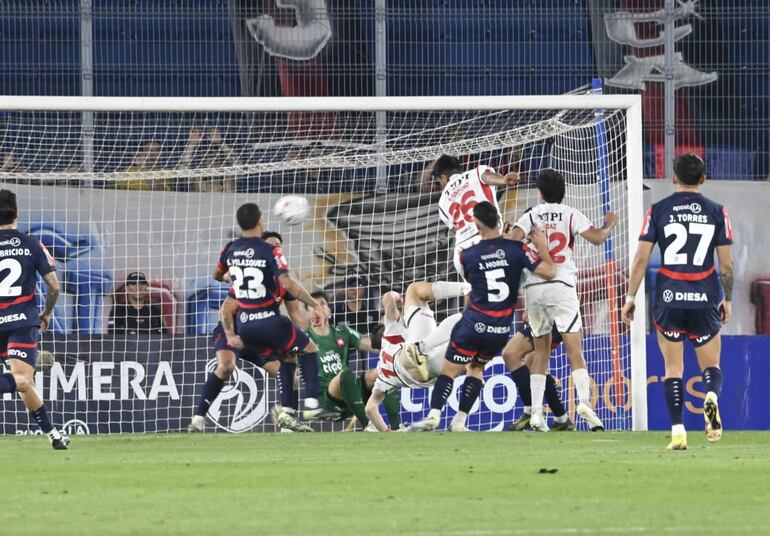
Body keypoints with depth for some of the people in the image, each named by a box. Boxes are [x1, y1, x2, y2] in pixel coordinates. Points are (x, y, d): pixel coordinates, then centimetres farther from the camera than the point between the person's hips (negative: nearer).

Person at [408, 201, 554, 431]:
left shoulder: (468, 255, -5)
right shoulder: (516, 249, -7)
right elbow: (549, 272, -9)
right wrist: (543, 246, 5)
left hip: (474, 324, -2)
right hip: (501, 329, 2)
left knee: (449, 369, 6)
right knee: (476, 368, 21)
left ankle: (434, 415, -8)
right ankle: (459, 421, 16)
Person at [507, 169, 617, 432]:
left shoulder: (531, 215, 8)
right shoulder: (571, 214, 4)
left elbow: (512, 240, -9)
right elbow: (596, 237, -5)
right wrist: (609, 225, 15)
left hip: (533, 287, 2)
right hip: (561, 286, -2)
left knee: (541, 351, 11)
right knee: (575, 350, -5)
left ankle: (536, 411, 3)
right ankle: (584, 401, -26)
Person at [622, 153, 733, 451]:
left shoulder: (658, 211, 0)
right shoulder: (717, 212, 1)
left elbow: (641, 258, -3)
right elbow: (726, 264, 3)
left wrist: (630, 297, 5)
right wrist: (727, 299, 16)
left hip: (669, 299, 0)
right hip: (705, 300, 0)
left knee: (673, 367, 8)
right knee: (711, 365, 11)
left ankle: (678, 432, -2)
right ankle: (712, 396, -23)